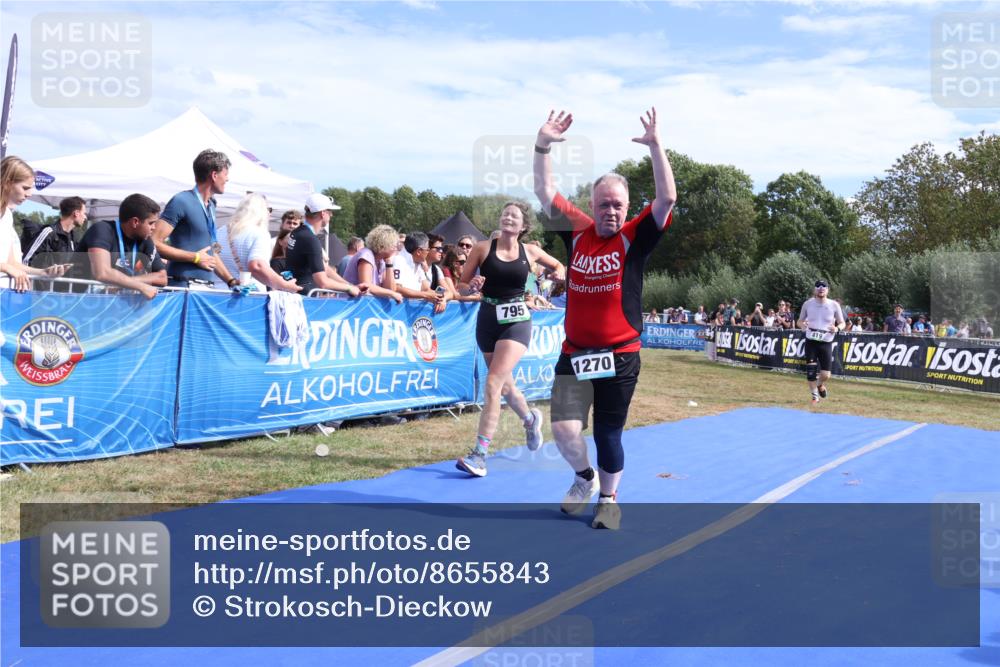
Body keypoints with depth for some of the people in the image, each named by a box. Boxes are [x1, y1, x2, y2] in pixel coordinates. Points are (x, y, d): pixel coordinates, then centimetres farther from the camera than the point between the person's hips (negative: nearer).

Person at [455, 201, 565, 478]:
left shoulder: (530, 252, 2)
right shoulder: (483, 248, -1)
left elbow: (557, 266, 22)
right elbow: (461, 285, 2)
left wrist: (557, 277, 0)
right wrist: (472, 286, -20)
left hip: (516, 322, -2)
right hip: (487, 320, 3)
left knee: (493, 383, -18)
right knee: (505, 385, 17)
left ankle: (479, 454, -18)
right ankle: (530, 419, 50)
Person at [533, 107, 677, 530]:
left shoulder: (635, 238, -4)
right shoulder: (577, 232, 3)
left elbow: (667, 199, -16)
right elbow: (545, 193, 4)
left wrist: (655, 145, -21)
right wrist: (543, 145, -6)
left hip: (619, 355, -2)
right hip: (574, 353, 2)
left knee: (608, 435, 7)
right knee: (564, 429, -5)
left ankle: (608, 499, 30)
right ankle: (585, 478, 27)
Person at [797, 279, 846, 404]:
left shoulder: (834, 305, -1)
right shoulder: (808, 304, 2)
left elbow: (842, 323, 7)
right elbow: (800, 321, 12)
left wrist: (837, 328, -16)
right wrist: (802, 325, -13)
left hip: (826, 343, 0)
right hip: (811, 342, 0)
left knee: (825, 375, -4)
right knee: (810, 372, -5)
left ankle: (820, 385, 32)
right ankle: (815, 396, 16)